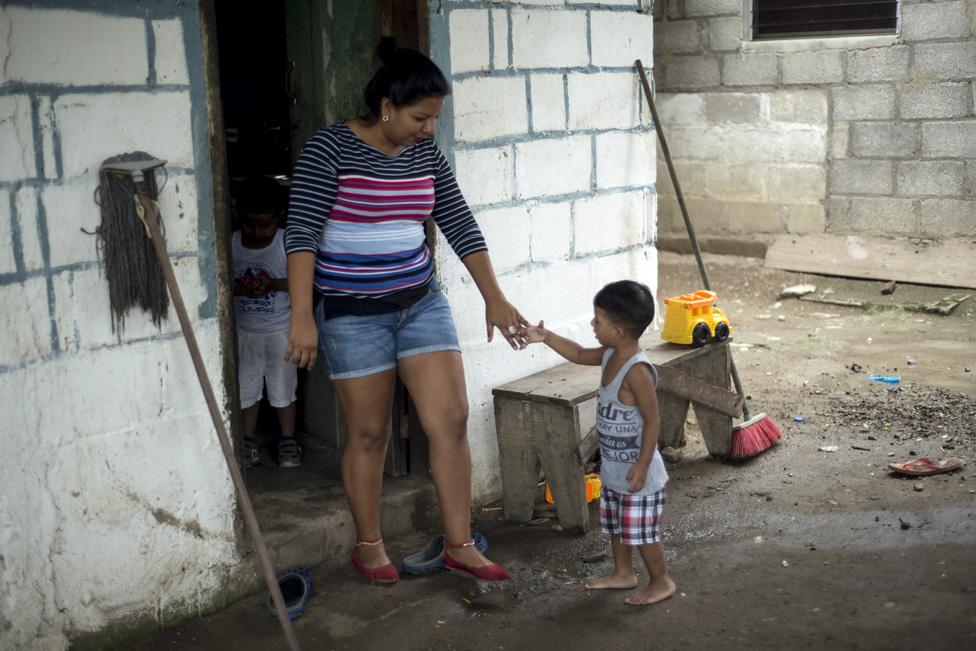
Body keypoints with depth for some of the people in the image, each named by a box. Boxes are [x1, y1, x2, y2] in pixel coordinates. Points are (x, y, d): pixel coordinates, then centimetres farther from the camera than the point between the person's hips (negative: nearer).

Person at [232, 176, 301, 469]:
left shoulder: (286, 243, -11)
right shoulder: (232, 243, -4)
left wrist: (273, 284, -26)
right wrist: (236, 288, -20)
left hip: (280, 329, -2)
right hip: (245, 330, 2)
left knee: (283, 385, 8)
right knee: (246, 386, 11)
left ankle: (288, 440, 23)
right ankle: (248, 442, 25)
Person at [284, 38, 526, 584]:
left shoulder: (426, 154, 4)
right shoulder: (329, 149, -13)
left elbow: (461, 226, 7)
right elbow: (302, 233, -17)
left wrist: (494, 298, 3)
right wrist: (302, 316, -24)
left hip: (422, 302, 5)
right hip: (352, 313, -5)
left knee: (451, 419, -2)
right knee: (370, 433, 4)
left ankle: (460, 545, 10)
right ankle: (369, 546, 24)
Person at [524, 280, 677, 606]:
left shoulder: (637, 371, -27)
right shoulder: (610, 356, 0)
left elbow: (652, 420, -25)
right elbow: (580, 354, 19)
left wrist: (642, 465, -23)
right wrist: (545, 337, 12)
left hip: (637, 472, -9)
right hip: (613, 469, 9)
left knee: (642, 531, 4)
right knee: (616, 526, 23)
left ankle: (661, 582, 22)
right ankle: (623, 573, 39)